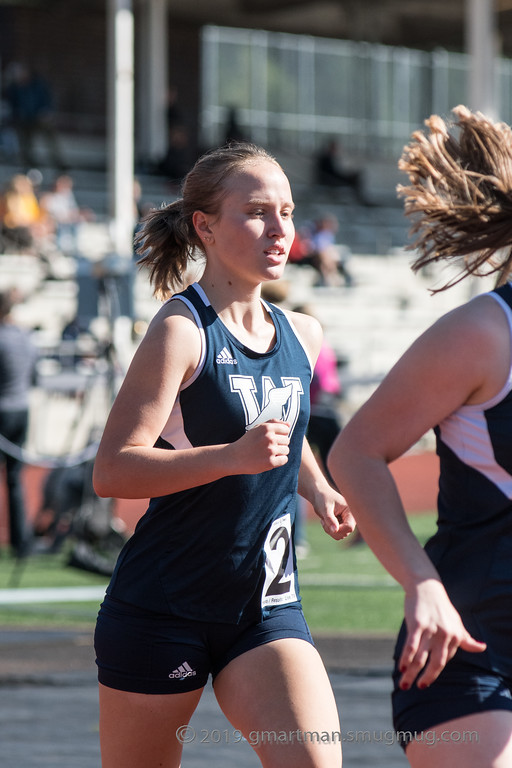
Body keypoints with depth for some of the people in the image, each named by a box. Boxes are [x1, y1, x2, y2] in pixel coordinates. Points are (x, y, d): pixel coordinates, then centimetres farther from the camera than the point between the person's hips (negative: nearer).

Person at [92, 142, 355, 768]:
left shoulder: (301, 336, 9)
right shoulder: (181, 330, -12)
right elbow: (111, 470, -20)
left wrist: (317, 489, 10)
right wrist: (234, 457, -30)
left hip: (266, 609, 5)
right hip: (161, 609, -5)